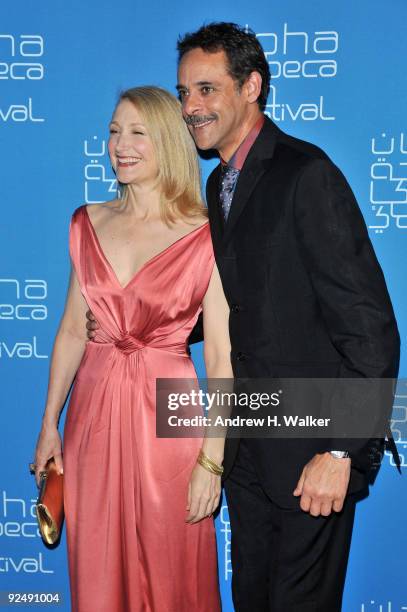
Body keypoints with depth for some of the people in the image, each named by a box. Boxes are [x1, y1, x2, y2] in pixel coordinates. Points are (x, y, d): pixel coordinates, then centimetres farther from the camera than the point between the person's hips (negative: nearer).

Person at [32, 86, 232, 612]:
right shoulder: (89, 223, 5)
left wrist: (212, 460, -11)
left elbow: (221, 358, -9)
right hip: (94, 414, 4)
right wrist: (49, 424, 7)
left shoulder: (205, 239, -8)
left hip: (166, 417, -3)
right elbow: (72, 330, 8)